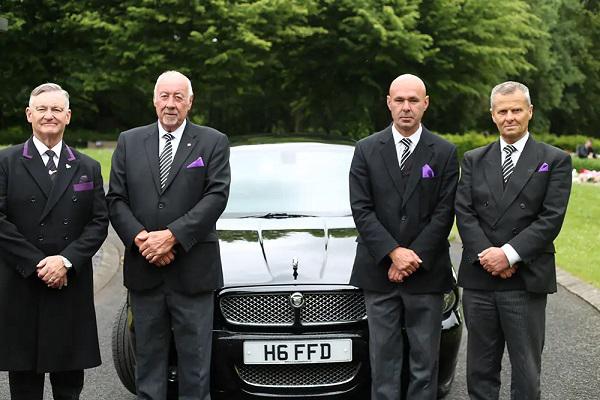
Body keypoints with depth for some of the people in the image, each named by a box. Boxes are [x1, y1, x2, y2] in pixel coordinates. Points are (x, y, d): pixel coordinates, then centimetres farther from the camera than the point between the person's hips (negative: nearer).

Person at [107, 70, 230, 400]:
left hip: (192, 271, -2)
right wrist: (140, 238, -12)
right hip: (143, 272, 3)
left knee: (195, 360, 3)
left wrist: (172, 235, -17)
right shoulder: (129, 142, 10)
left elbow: (216, 196, -8)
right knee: (148, 358, 10)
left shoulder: (213, 143, 3)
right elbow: (115, 199, 5)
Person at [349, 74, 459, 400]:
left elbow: (443, 213, -2)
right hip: (378, 272, 0)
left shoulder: (444, 153, 3)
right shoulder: (366, 150, 4)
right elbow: (361, 210, -2)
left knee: (424, 358, 4)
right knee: (384, 356, 5)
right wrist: (394, 253, -12)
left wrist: (414, 257, -11)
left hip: (426, 273, 0)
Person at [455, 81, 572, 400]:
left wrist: (509, 253, -15)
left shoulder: (555, 161, 1)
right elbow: (464, 212, 2)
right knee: (480, 368, 11)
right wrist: (486, 254, -13)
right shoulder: (474, 160, 11)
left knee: (526, 368, 4)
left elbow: (551, 217, -7)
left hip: (526, 281, -3)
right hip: (479, 278, 3)